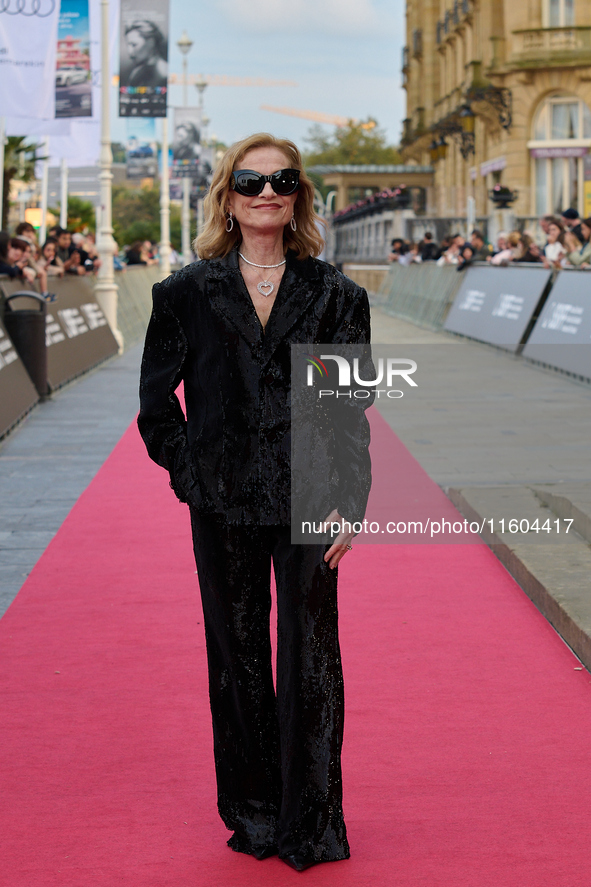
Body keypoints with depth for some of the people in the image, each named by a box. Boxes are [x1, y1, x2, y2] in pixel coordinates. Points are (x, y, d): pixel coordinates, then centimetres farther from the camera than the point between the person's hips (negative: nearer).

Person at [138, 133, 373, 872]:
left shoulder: (332, 294, 2)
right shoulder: (189, 292, 2)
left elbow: (351, 408, 1)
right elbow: (156, 402, 9)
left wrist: (349, 501, -5)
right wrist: (190, 472, 1)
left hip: (308, 502, 0)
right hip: (224, 506, 1)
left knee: (311, 658, 3)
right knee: (238, 658, 10)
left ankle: (313, 823, 16)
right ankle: (253, 812, 25)